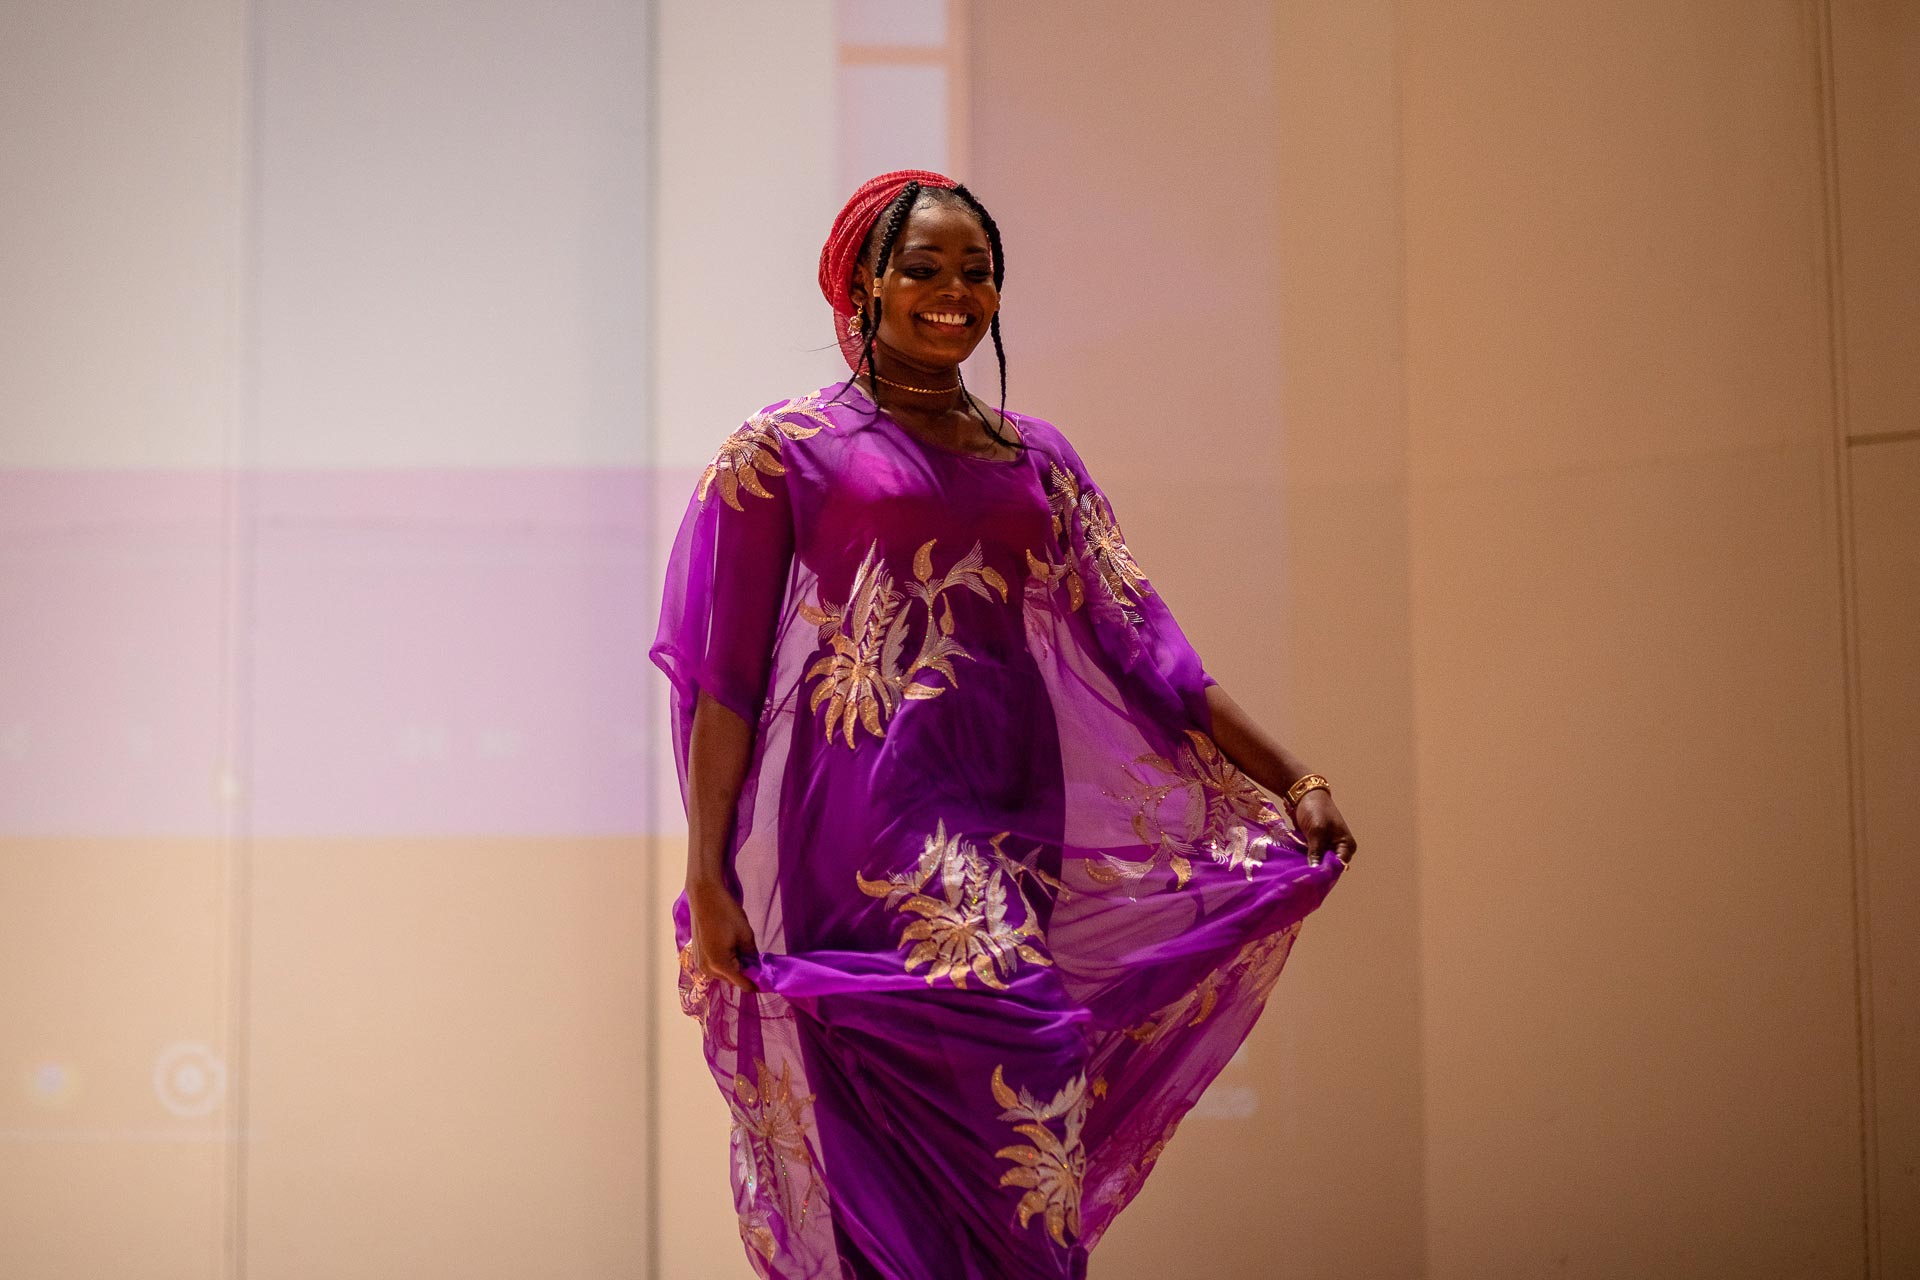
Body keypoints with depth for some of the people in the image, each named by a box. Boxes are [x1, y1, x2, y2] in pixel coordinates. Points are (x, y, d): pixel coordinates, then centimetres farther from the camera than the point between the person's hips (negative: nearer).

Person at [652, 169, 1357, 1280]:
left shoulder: (1037, 458, 18)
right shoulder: (789, 449, 5)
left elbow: (1137, 644, 15)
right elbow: (723, 677, 2)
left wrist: (1292, 780, 8)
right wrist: (707, 878, -5)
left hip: (1006, 818, 4)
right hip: (857, 832, -4)